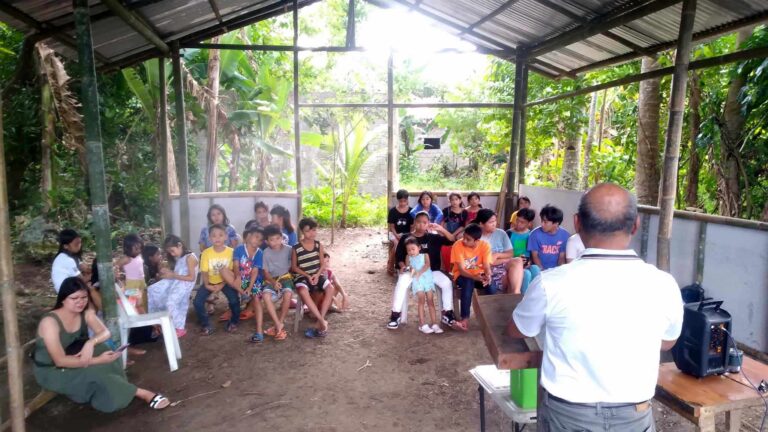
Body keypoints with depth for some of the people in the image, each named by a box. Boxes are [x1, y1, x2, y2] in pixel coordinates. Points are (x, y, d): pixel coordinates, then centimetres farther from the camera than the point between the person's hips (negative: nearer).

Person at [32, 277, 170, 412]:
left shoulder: (86, 313, -8)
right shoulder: (50, 322, -27)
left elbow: (105, 333, -15)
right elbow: (60, 361, -31)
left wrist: (90, 343, -38)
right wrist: (98, 360, -37)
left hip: (73, 358, 6)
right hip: (51, 371, -6)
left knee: (100, 349, -25)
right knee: (94, 374, -28)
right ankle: (142, 394, -23)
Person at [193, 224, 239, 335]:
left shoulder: (231, 252, -14)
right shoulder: (206, 252, -10)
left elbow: (231, 271, -11)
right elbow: (204, 272, -7)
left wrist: (221, 285, -20)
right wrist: (207, 285, -23)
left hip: (225, 281, -2)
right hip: (210, 282, 2)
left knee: (234, 300, -22)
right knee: (197, 301, -15)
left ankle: (233, 322, 8)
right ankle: (206, 325, 6)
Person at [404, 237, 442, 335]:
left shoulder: (425, 255, 10)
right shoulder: (408, 257, 14)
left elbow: (427, 265, -6)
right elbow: (407, 267, 6)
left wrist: (419, 272, -19)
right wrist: (410, 269, -17)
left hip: (427, 278, 1)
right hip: (417, 280, -1)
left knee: (430, 300, -4)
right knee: (421, 300, -13)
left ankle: (433, 324, -2)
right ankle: (422, 325, -11)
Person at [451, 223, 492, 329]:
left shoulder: (485, 245, -13)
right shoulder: (458, 245, -19)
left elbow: (487, 266, -15)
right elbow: (461, 269, -21)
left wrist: (488, 276, -38)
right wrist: (474, 277, -38)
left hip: (479, 274, 2)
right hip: (462, 275, -2)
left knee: (490, 283, -30)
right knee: (468, 283, -36)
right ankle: (465, 317, -27)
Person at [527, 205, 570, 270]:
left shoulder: (565, 235, -5)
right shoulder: (535, 234, -7)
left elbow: (562, 257, 1)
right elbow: (535, 256, -3)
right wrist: (542, 270, -15)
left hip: (556, 270, 1)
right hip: (540, 269, 0)